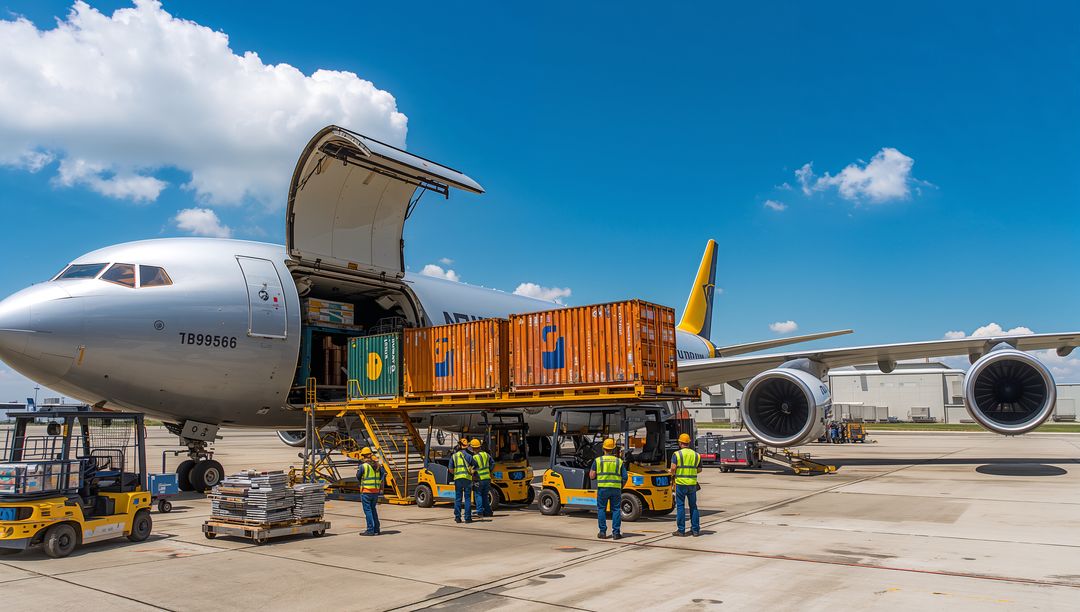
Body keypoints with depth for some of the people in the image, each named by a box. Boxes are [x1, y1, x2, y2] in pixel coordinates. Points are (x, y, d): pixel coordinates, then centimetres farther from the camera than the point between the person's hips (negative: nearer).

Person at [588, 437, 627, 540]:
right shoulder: (619, 461, 7)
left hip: (602, 488, -1)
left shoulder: (597, 460, 3)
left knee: (601, 509, 9)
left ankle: (602, 532, 8)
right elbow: (624, 478, 6)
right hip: (616, 488, 1)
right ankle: (616, 532, 7)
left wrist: (591, 471, 21)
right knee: (616, 509, 8)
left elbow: (592, 476, 1)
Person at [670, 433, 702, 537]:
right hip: (692, 483, 4)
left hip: (680, 483, -3)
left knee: (680, 506, 4)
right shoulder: (696, 454, 7)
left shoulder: (677, 454, -6)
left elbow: (673, 468, -15)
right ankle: (695, 530, 15)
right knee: (693, 506, 13)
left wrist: (673, 473, 5)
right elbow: (699, 469, 11)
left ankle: (681, 530, 6)